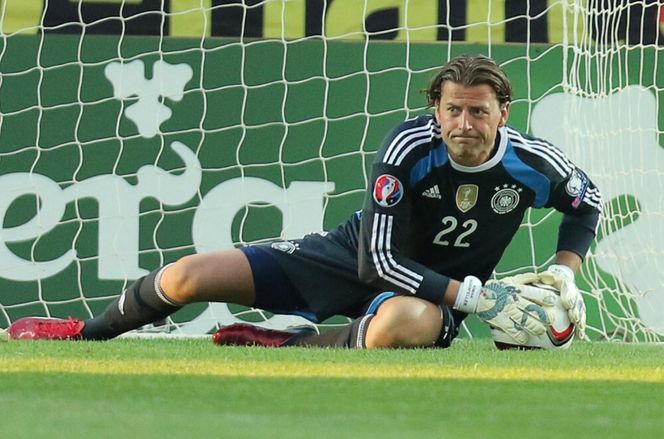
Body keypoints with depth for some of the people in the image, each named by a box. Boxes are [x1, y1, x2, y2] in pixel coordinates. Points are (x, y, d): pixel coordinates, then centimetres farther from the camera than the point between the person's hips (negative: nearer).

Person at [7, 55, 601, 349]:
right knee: (187, 278, -9)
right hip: (360, 257, 1)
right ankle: (87, 332, 21)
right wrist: (474, 297, -32)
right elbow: (377, 258, -25)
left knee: (403, 326, -46)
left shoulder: (531, 164, -17)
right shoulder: (411, 146, -21)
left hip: (435, 293, -1)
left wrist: (564, 275, -7)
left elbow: (588, 203, 8)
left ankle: (285, 347, -19)